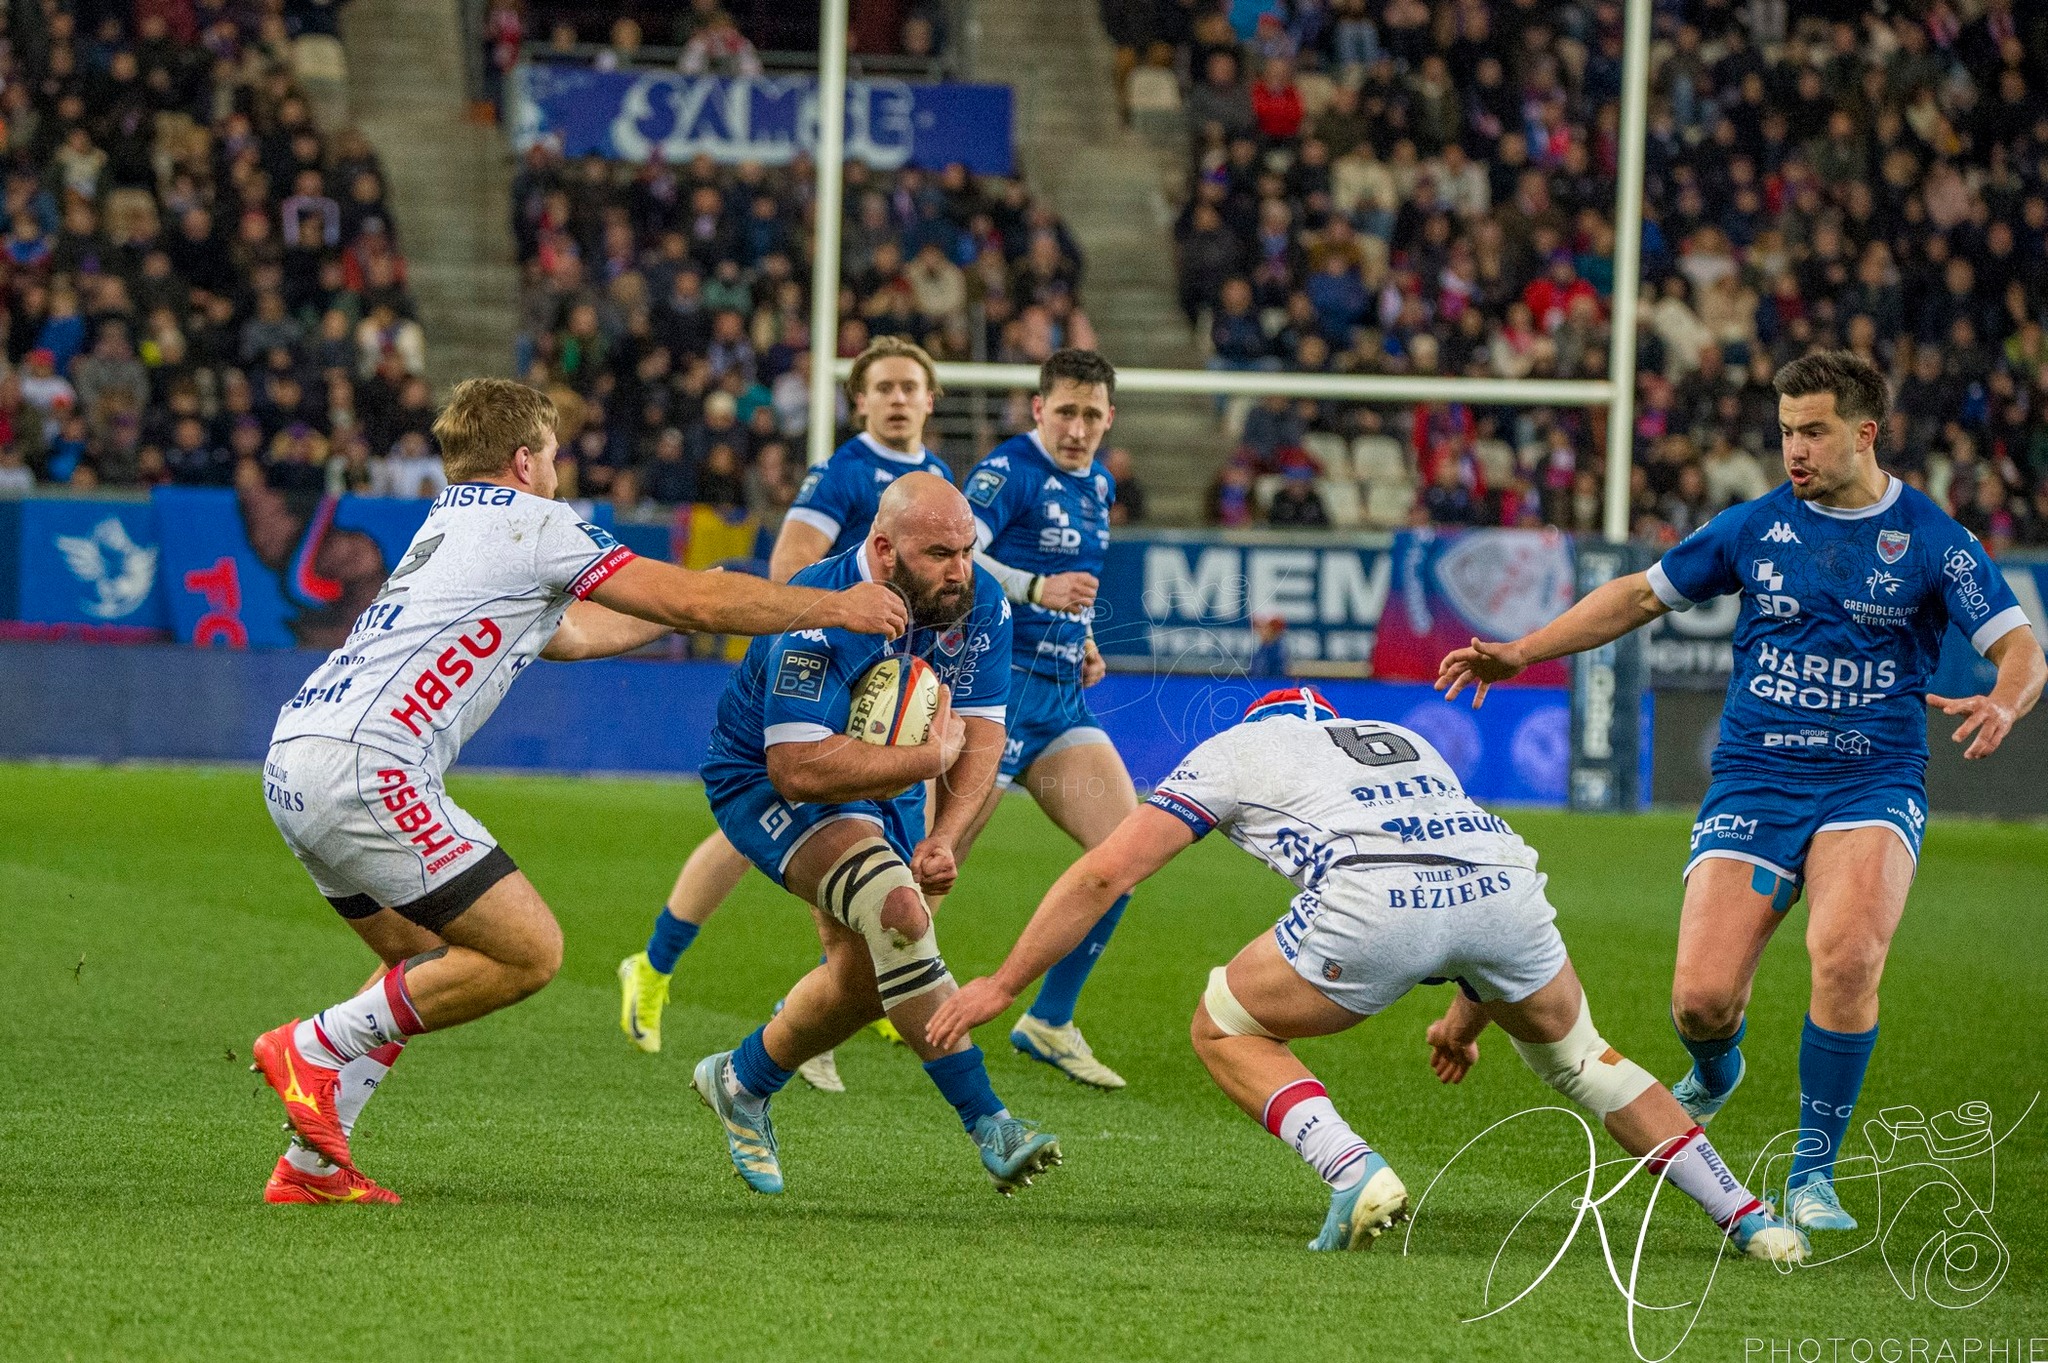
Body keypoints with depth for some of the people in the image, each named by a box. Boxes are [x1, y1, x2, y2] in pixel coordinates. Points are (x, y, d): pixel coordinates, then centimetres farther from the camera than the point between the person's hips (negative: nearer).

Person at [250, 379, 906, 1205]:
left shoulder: (449, 528, 28)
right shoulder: (526, 523, 1)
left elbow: (571, 632, 43)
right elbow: (694, 603, 1)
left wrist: (694, 604, 51)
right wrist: (835, 608, 12)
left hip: (293, 762, 10)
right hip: (364, 768, -10)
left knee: (433, 967, 20)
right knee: (528, 953, -7)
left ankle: (311, 1165, 13)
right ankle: (312, 1047, -6)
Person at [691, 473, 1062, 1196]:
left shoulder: (980, 605, -14)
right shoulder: (820, 614, -34)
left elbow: (981, 737, -11)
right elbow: (799, 768, -39)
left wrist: (945, 839, -27)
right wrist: (931, 756, -33)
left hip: (885, 790, 8)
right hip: (765, 786, -8)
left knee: (862, 980, 9)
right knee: (898, 909, -30)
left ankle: (739, 1082, 39)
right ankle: (986, 1123, -31)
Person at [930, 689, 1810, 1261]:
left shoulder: (1234, 750, 28)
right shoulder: (1403, 741, 41)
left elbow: (1104, 874, 22)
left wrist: (1002, 985, 29)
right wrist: (1471, 1015, 55)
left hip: (1373, 904, -4)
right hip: (1504, 875, 4)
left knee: (1225, 1030, 20)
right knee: (1573, 1054, 31)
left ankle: (1356, 1173, -2)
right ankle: (1747, 1217, 22)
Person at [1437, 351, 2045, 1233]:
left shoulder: (1932, 540, 0)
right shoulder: (1755, 527, 7)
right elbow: (1641, 596, 17)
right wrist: (1519, 653, 11)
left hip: (1871, 789, -2)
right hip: (1753, 785, 2)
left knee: (1846, 955, -31)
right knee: (1702, 998, -13)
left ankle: (1812, 1173, -13)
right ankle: (1714, 1072, 28)